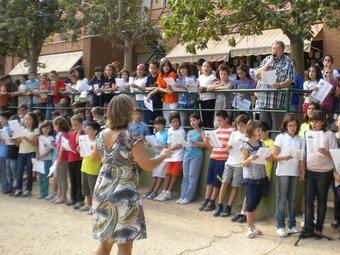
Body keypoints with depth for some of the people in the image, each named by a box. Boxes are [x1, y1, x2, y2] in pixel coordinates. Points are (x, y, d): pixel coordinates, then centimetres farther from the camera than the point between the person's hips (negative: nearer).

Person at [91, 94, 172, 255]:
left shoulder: (101, 135, 3)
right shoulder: (131, 138, -17)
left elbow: (93, 158, 19)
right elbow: (147, 166, -15)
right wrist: (164, 155, 2)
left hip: (102, 192, 7)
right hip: (124, 196, -7)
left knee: (105, 241, 19)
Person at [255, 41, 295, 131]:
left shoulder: (288, 62, 2)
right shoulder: (266, 59, 16)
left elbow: (289, 80, -5)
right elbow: (257, 75, 8)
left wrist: (279, 85, -24)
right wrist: (268, 63, -1)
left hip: (278, 101, -4)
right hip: (264, 100, 5)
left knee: (277, 128, -4)